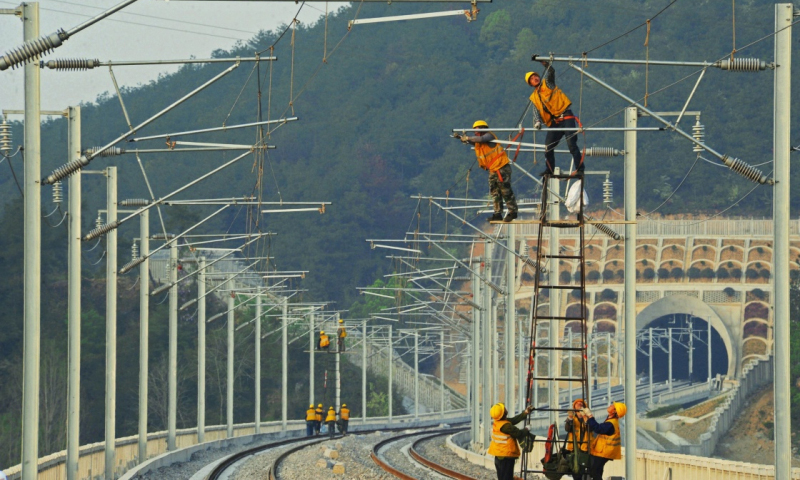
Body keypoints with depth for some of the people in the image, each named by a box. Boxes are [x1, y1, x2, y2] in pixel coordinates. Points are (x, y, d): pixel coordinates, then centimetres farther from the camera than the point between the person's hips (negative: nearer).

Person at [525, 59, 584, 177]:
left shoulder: (547, 84, 8)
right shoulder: (534, 97, 17)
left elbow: (551, 71, -9)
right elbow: (536, 112, 6)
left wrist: (544, 62, -25)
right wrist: (537, 122, -14)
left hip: (566, 117, -5)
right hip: (554, 122, 5)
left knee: (572, 144, -13)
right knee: (548, 148, 2)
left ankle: (580, 169, -13)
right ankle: (549, 170, 16)